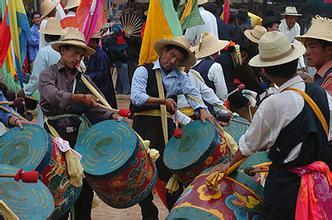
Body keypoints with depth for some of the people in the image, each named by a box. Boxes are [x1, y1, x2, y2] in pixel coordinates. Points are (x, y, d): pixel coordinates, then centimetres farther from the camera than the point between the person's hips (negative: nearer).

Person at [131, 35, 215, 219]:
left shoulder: (179, 77, 16)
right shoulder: (144, 71, 3)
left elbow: (192, 93, -1)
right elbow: (137, 97, -11)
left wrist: (202, 110, -20)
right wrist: (163, 101, -15)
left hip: (167, 126, 3)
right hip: (144, 124, -3)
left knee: (171, 170, 0)